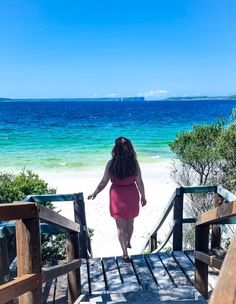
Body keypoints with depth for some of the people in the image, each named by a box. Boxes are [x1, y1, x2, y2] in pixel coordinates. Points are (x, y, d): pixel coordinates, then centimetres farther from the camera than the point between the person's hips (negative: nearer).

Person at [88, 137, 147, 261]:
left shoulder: (111, 163, -14)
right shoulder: (134, 163, -11)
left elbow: (103, 183, -8)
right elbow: (139, 182, -6)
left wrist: (94, 193, 8)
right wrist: (143, 196, 9)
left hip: (118, 196, -2)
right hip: (132, 195, 2)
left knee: (121, 226, 10)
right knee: (130, 222, 24)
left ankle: (125, 253, 12)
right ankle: (128, 242, 46)